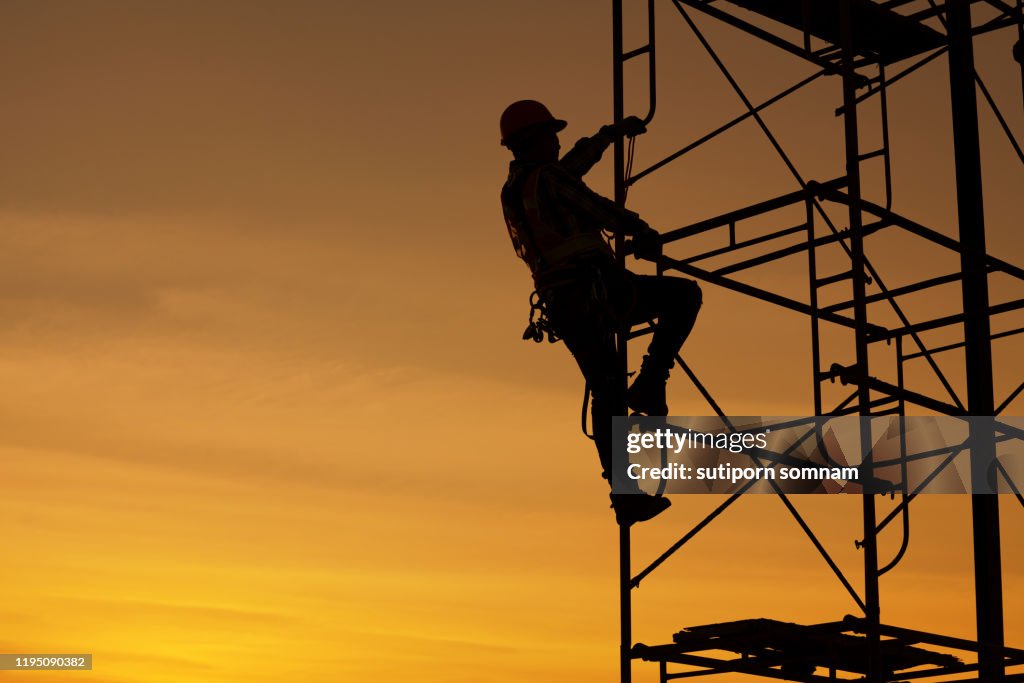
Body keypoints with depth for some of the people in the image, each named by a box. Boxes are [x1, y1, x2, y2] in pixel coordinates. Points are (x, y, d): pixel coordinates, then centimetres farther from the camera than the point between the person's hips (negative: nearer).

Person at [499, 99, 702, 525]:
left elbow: (572, 165, 36)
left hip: (561, 306, 9)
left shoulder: (512, 191, 21)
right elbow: (601, 211, -4)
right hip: (594, 289, -9)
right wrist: (644, 233, 13)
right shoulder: (546, 178, -5)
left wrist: (612, 132, 43)